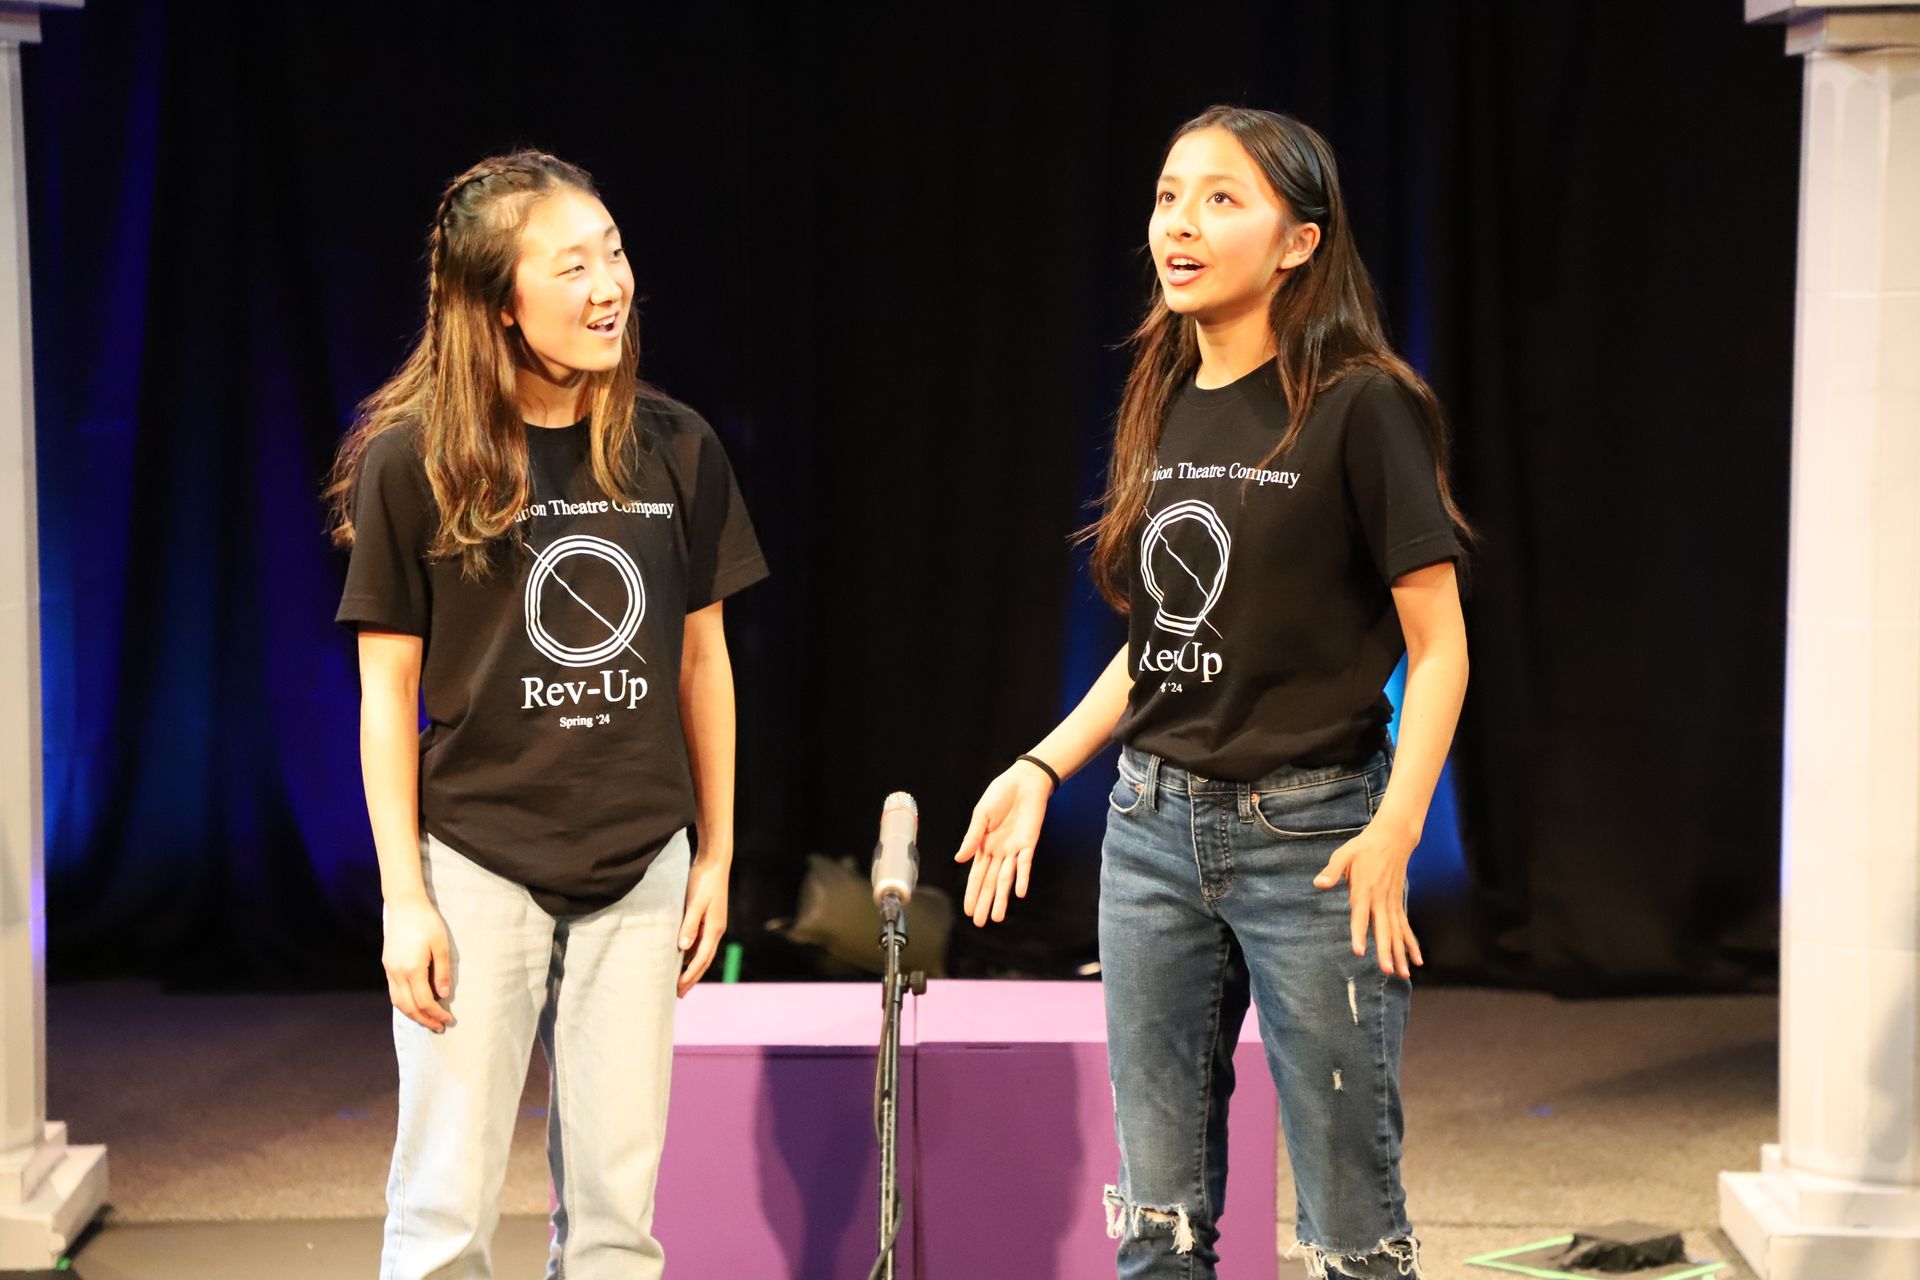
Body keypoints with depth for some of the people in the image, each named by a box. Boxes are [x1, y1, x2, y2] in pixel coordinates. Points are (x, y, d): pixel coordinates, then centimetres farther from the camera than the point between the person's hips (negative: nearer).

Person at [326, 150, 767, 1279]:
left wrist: (716, 856, 8)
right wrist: (404, 895, -8)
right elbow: (388, 689, -4)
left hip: (640, 871, 3)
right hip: (476, 862, -3)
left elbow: (702, 658, 9)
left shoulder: (674, 449, 1)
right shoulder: (414, 461, -8)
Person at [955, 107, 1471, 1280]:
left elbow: (1437, 646, -10)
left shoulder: (1360, 406, -10)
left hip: (1308, 831, -6)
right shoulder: (1163, 410, 10)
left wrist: (1394, 832, -19)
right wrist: (1042, 769, 9)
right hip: (1153, 827, 6)